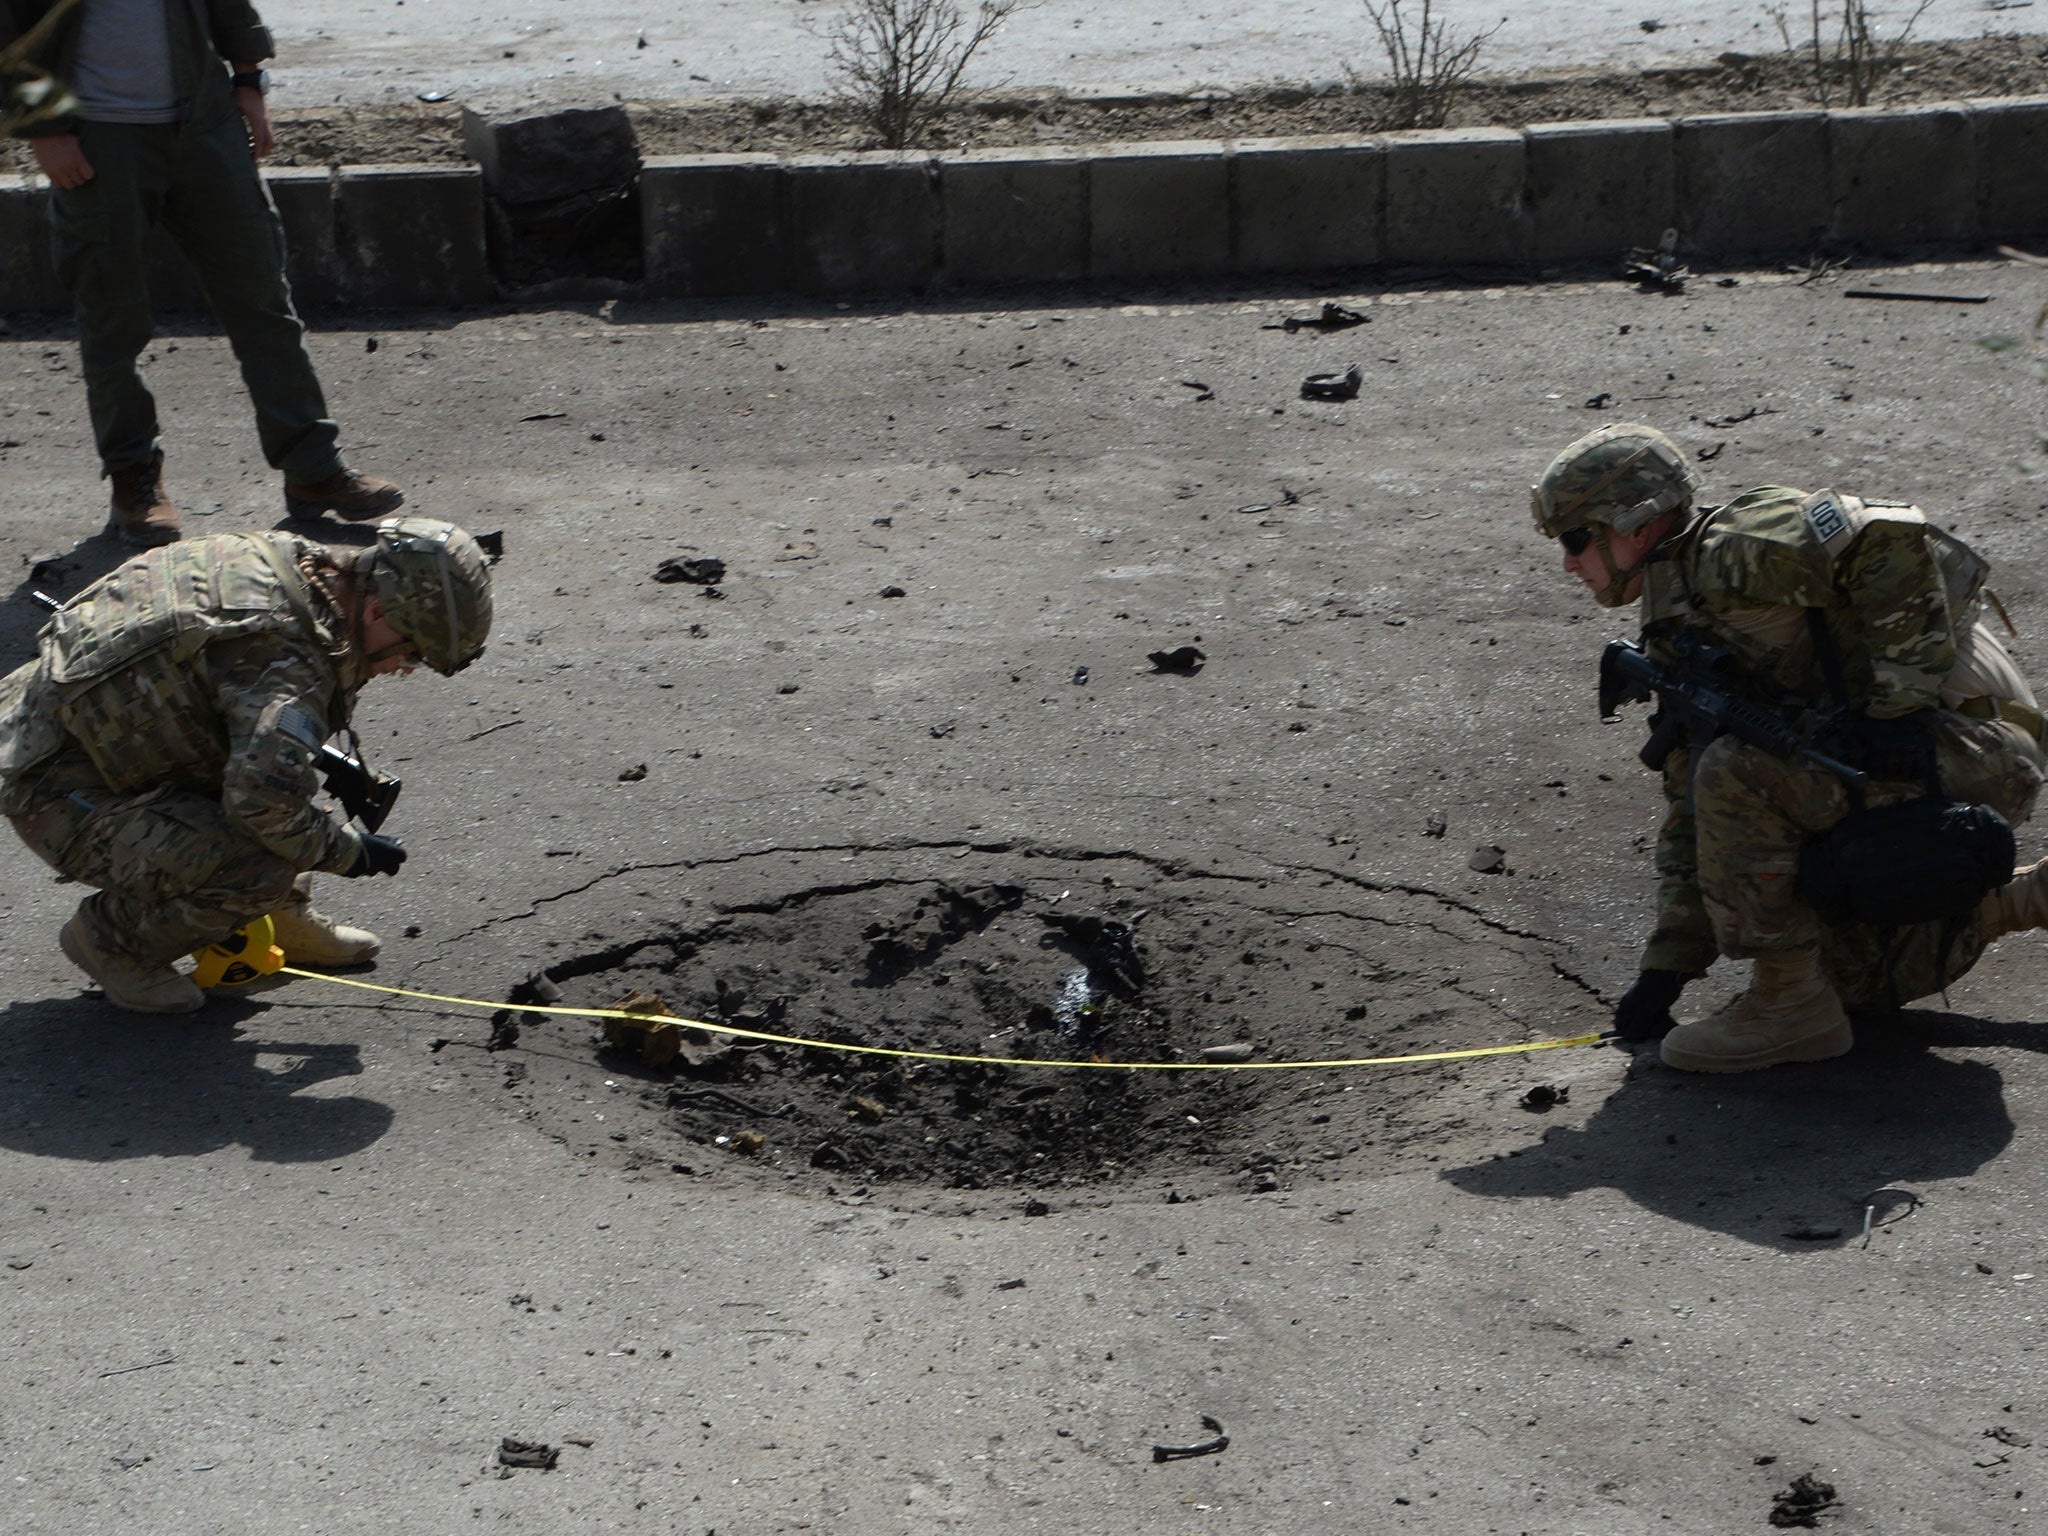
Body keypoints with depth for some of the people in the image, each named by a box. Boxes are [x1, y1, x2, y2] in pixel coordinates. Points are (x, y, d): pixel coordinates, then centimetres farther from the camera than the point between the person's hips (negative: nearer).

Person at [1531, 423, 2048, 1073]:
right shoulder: (1678, 642, 15)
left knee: (1736, 775, -25)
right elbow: (1690, 813, 17)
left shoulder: (1731, 552, -14)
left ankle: (1792, 1005, -13)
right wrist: (1667, 965, 14)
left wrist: (1899, 704, -26)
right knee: (1861, 979, 15)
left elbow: (1892, 538, -27)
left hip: (1968, 742, -10)